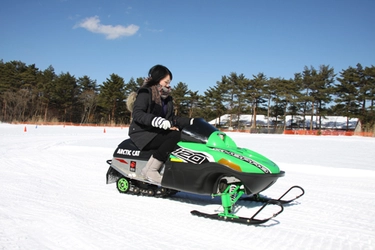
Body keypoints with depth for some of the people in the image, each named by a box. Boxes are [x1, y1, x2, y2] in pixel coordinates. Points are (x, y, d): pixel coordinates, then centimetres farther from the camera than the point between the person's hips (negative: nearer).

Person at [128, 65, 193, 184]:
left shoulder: (167, 98, 18)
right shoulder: (145, 92, -5)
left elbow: (172, 118, 18)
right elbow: (137, 114, -19)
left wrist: (190, 121, 4)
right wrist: (157, 121, -34)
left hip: (158, 133, 8)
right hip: (142, 134, -7)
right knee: (175, 137, -30)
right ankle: (150, 171, -30)